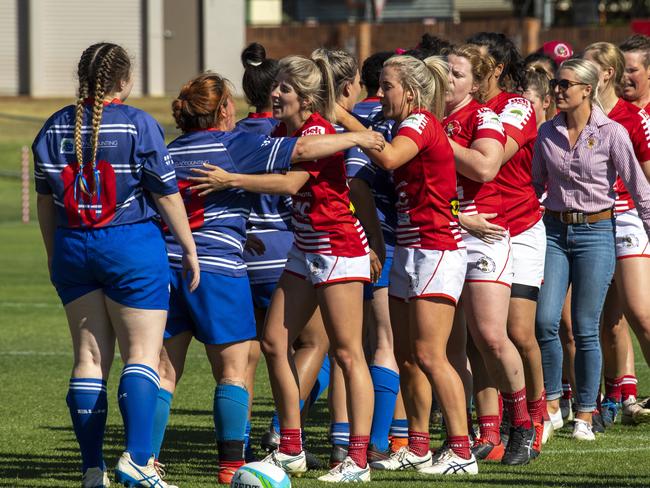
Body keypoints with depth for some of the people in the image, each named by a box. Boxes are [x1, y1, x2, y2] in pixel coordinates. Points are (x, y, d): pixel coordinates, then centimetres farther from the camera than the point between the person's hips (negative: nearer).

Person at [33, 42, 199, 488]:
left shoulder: (56, 128, 6)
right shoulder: (139, 125, -9)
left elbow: (45, 200, 12)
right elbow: (166, 194, -7)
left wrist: (54, 253, 23)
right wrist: (189, 248, 3)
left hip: (73, 248, 5)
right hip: (132, 247, -5)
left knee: (90, 355, 8)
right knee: (143, 353, -2)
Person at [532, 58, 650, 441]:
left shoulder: (611, 133, -7)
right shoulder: (548, 133, 5)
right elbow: (535, 185, 15)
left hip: (595, 232, -3)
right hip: (554, 232, 3)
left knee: (586, 328, -1)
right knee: (546, 321, -7)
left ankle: (585, 416, 9)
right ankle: (551, 406, 7)